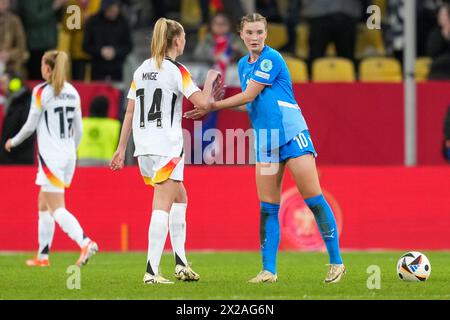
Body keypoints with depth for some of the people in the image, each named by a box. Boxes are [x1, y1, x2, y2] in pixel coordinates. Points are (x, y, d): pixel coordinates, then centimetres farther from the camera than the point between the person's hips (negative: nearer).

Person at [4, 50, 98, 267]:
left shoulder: (41, 91, -10)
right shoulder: (72, 92, 9)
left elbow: (30, 126, -6)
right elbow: (78, 130, 12)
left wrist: (14, 142, 11)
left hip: (50, 156, -7)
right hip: (68, 155, 7)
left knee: (56, 209, -8)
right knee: (44, 205, 18)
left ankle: (85, 243, -27)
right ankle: (43, 255, 20)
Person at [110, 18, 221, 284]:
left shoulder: (142, 69, 12)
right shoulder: (177, 71, -7)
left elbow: (130, 111, 12)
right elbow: (202, 102, -12)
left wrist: (122, 148, 14)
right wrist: (210, 80, 7)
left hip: (143, 146, 7)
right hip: (167, 146, -7)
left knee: (179, 197, 20)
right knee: (162, 206, -7)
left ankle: (181, 264, 16)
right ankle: (152, 271, -13)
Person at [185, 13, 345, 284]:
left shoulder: (271, 59, -11)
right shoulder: (243, 64, 13)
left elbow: (249, 96, -14)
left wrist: (212, 106, -6)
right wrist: (214, 106, 9)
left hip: (292, 134, -7)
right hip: (265, 141, 7)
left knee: (313, 198, -8)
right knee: (268, 207, 2)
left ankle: (336, 262, -2)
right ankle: (269, 270, 4)